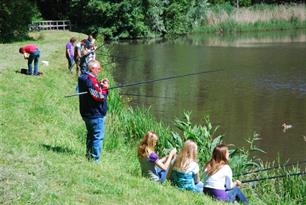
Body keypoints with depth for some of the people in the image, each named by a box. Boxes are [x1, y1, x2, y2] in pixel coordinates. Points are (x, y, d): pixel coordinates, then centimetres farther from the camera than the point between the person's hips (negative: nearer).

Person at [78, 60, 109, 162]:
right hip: (95, 114, -11)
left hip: (87, 114, 11)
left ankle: (89, 157, 30)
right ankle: (95, 160, -5)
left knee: (91, 136, 21)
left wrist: (100, 84, 3)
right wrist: (104, 88, -8)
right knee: (98, 137, -6)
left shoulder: (83, 78, 10)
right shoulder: (90, 80, -21)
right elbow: (99, 96, -24)